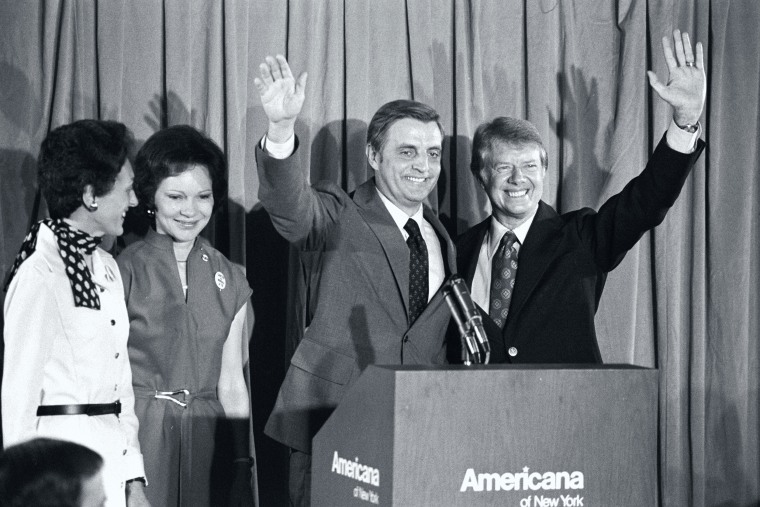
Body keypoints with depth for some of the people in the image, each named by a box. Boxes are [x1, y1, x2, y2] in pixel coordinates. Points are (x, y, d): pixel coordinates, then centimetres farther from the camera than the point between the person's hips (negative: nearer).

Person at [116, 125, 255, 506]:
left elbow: (232, 384, 11)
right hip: (140, 432, -4)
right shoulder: (126, 270, -4)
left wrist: (242, 461, 5)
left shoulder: (228, 279, 10)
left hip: (207, 438, 4)